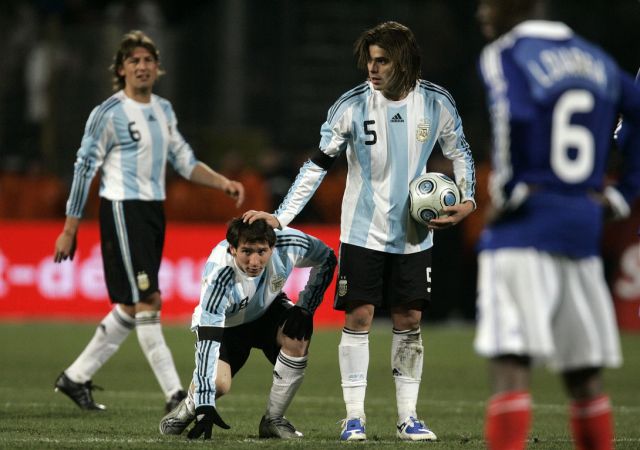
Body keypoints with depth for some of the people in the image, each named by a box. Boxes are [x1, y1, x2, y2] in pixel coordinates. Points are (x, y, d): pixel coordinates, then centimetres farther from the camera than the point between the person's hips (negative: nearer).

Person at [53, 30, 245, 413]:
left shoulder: (163, 110, 12)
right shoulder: (109, 114, -9)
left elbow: (185, 161, 20)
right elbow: (84, 169, -8)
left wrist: (223, 183, 3)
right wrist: (70, 230, -9)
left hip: (153, 210, 8)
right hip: (122, 210, -8)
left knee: (133, 307, 10)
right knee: (146, 301, -10)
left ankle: (76, 377, 21)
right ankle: (175, 394, -11)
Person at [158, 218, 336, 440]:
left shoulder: (289, 244, -31)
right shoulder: (219, 274, -40)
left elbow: (326, 259, -7)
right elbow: (207, 340, -42)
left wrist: (305, 308, -16)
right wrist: (205, 407, -47)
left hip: (269, 310, 3)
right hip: (226, 323, -3)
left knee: (298, 341, -28)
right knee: (218, 383, -27)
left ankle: (273, 420, -9)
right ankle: (191, 406, 10)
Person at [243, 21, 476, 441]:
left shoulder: (436, 103, -7)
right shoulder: (352, 106, -12)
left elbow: (460, 152, 10)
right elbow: (317, 164, -7)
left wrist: (467, 201, -5)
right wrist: (280, 216, -13)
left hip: (413, 234, 2)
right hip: (363, 231, -2)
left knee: (409, 321, 4)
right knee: (358, 317, -5)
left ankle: (408, 417, 12)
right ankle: (355, 417, 0)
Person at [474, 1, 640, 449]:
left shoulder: (506, 55, -5)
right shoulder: (596, 60, 16)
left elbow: (514, 118, -24)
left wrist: (507, 191, -13)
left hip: (525, 228, -6)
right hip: (583, 228, 6)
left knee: (510, 364, -13)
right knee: (584, 373, 13)